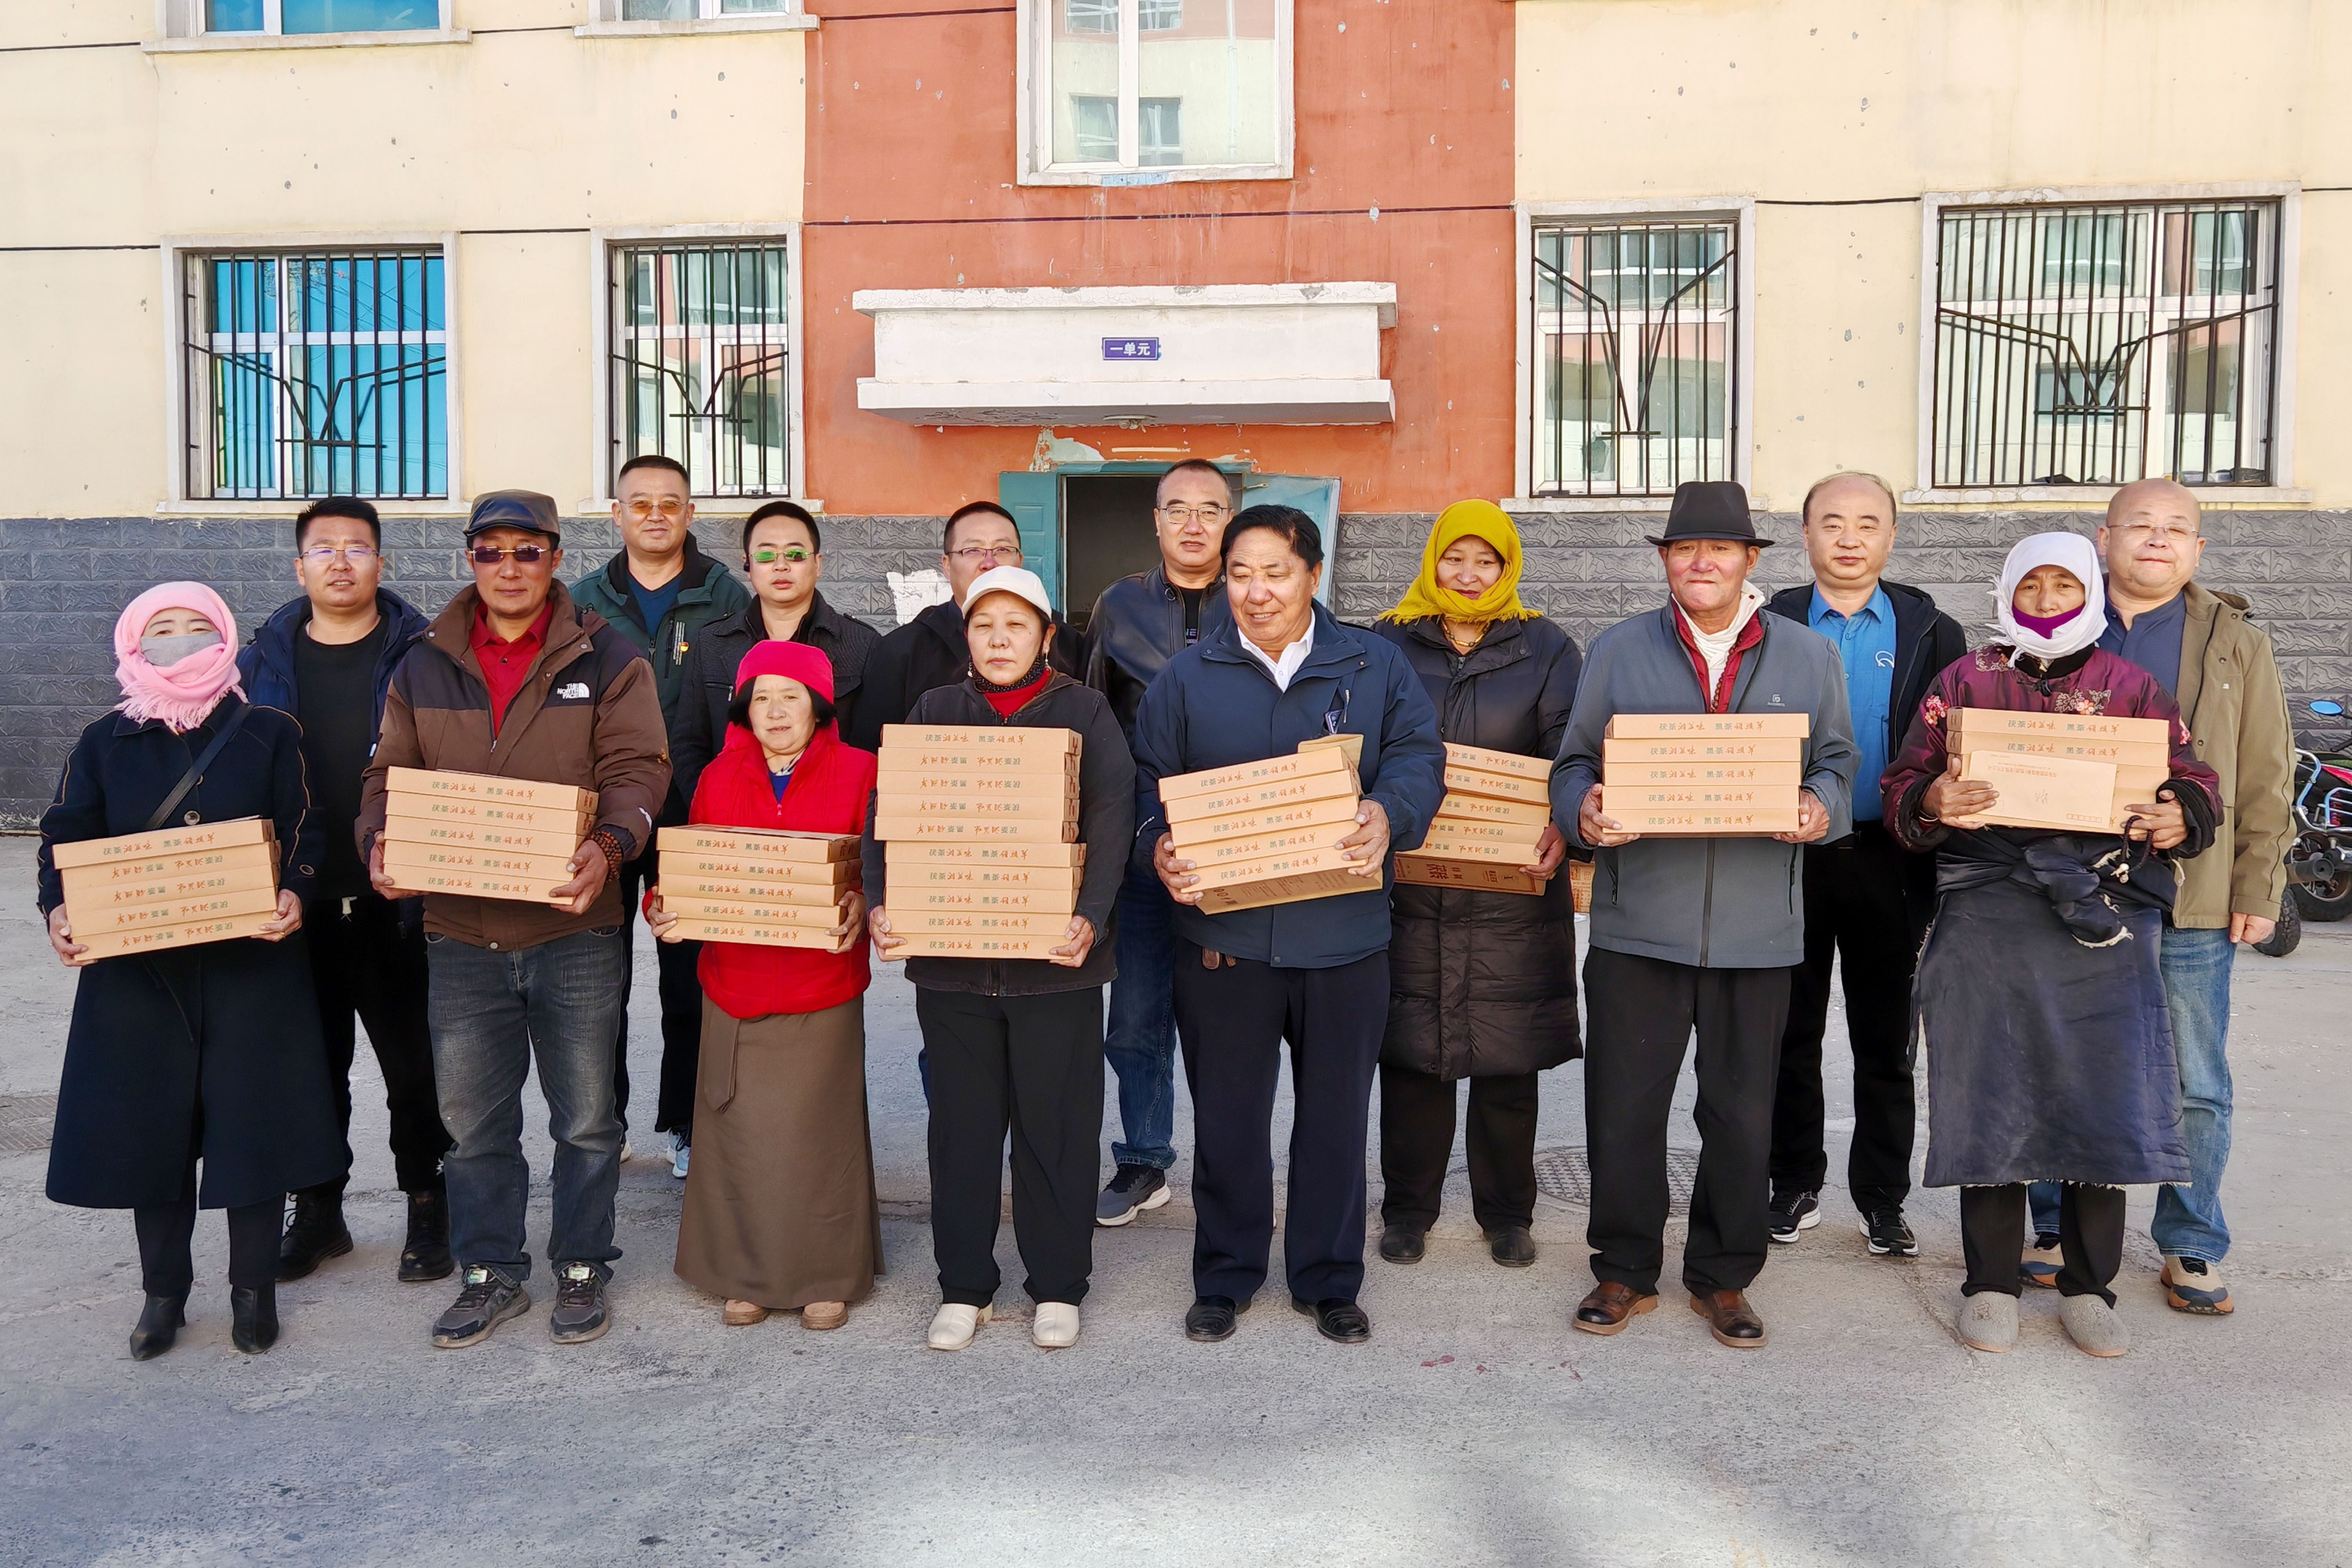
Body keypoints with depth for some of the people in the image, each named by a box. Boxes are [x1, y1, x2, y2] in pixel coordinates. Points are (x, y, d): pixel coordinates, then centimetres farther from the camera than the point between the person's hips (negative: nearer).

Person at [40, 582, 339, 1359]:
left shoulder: (270, 734, 3)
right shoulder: (106, 742, 8)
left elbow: (307, 832, -2)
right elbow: (64, 837, 6)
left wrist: (294, 893, -22)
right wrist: (58, 909, -13)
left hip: (252, 963, -2)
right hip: (135, 967, 2)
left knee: (253, 1118, 2)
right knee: (150, 1124, 7)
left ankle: (253, 1291, 18)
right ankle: (163, 1293, 24)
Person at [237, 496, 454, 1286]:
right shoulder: (265, 658, 8)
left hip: (395, 903, -3)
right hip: (296, 905, 3)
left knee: (413, 1066, 5)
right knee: (311, 1064, 13)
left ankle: (428, 1212, 19)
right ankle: (317, 1210, 28)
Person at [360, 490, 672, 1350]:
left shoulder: (607, 659, 0)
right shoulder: (424, 667, 9)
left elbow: (636, 769, -8)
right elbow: (389, 777, 10)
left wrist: (609, 845, -27)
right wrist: (381, 845, -11)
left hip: (575, 931, -3)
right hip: (461, 931, 3)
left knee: (586, 1118, 8)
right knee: (472, 1120, 11)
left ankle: (582, 1269, 25)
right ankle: (491, 1273, 27)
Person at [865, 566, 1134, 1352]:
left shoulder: (1084, 711, 3)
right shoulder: (935, 711, 9)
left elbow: (1112, 816, -9)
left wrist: (1091, 917, -24)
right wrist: (880, 904, -16)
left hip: (1053, 959, -2)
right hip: (949, 956, 2)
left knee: (1056, 1123, 6)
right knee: (963, 1123, 10)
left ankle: (1058, 1287, 22)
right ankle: (963, 1286, 25)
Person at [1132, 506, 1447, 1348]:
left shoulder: (1375, 666, 5)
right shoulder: (1187, 677, 5)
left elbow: (1418, 757, 1)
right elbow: (1151, 786, 6)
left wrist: (1387, 815, -19)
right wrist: (1162, 848, -14)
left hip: (1343, 934, 0)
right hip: (1223, 934, 0)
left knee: (1335, 1118, 11)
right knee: (1226, 1119, 10)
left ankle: (1328, 1281, 28)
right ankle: (1224, 1279, 28)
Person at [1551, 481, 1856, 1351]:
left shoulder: (1809, 656, 9)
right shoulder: (1618, 650, 6)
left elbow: (1835, 762, 13)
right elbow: (1574, 761, 8)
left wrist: (1821, 808, -9)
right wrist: (1583, 811, -14)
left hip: (1757, 928, 1)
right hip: (1639, 921, -1)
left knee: (1742, 1113, 10)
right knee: (1624, 1106, 5)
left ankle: (1723, 1277, 27)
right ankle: (1625, 1270, 23)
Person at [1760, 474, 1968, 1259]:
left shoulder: (1932, 634, 5)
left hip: (1889, 862, 0)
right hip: (1790, 859, 0)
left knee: (1886, 1043, 9)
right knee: (1792, 1036, 9)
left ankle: (1883, 1196, 21)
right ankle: (1796, 1187, 22)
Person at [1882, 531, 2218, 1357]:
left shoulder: (2130, 686, 12)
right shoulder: (1964, 680, 9)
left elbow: (2195, 778, 12)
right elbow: (1903, 790, 6)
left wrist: (2180, 816, -11)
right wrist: (1932, 802, -17)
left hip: (2103, 920, 1)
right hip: (1987, 915, -1)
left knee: (2102, 1096, 3)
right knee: (1990, 1095, 2)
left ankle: (2088, 1287, 20)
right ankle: (1991, 1284, 17)